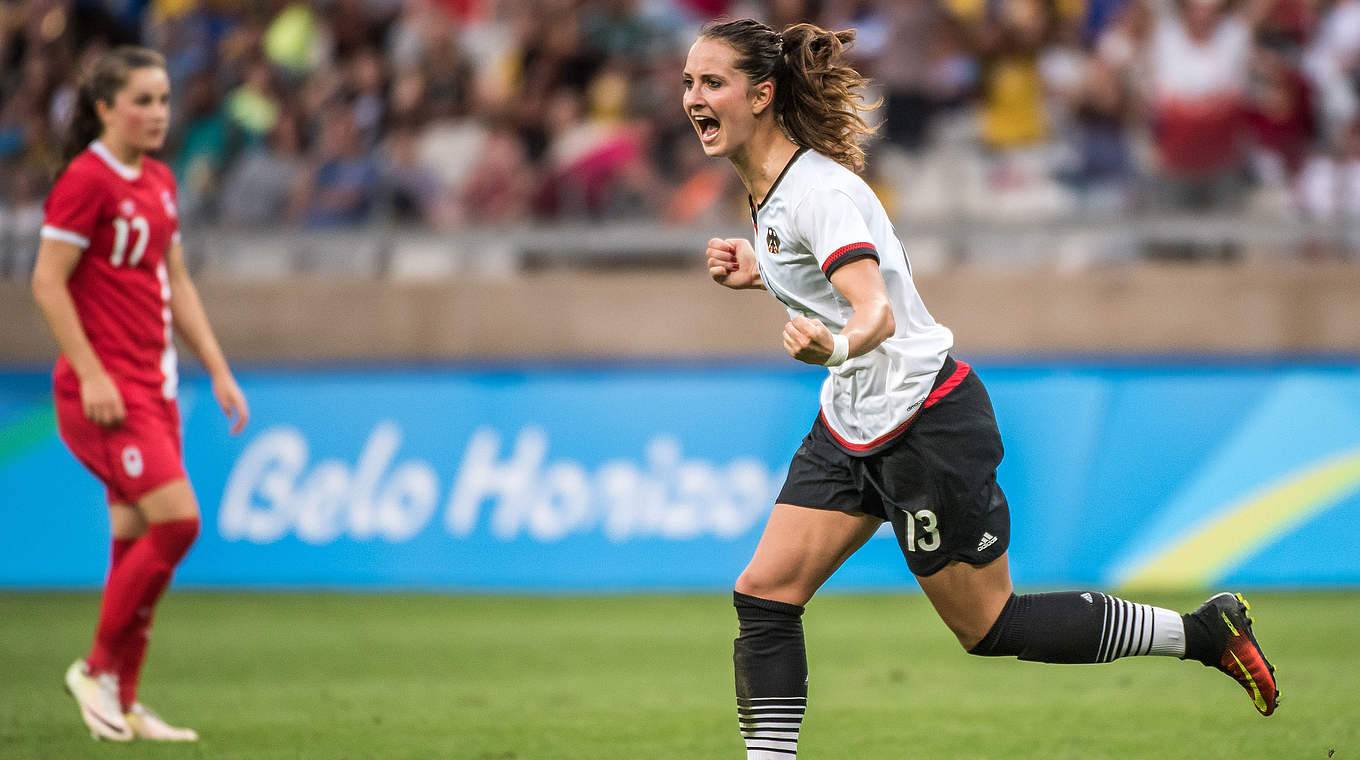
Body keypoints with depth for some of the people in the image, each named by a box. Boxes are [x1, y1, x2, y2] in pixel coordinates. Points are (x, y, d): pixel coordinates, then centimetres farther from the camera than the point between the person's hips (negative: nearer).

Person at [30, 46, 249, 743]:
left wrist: (218, 371, 17)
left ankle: (121, 704, 12)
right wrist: (90, 375, -19)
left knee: (138, 542, 7)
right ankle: (98, 668, -3)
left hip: (153, 385, 8)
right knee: (176, 520, -17)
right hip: (105, 388, -8)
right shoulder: (86, 180, -11)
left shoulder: (158, 182, 14)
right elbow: (47, 281, -14)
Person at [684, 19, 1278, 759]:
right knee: (763, 598, -4)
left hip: (927, 420, -9)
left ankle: (1203, 630, 15)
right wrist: (760, 272, 9)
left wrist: (834, 345, -59)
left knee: (990, 627, 1)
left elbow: (876, 312, -37)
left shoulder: (817, 191, -23)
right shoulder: (770, 185, 6)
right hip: (852, 423, 9)